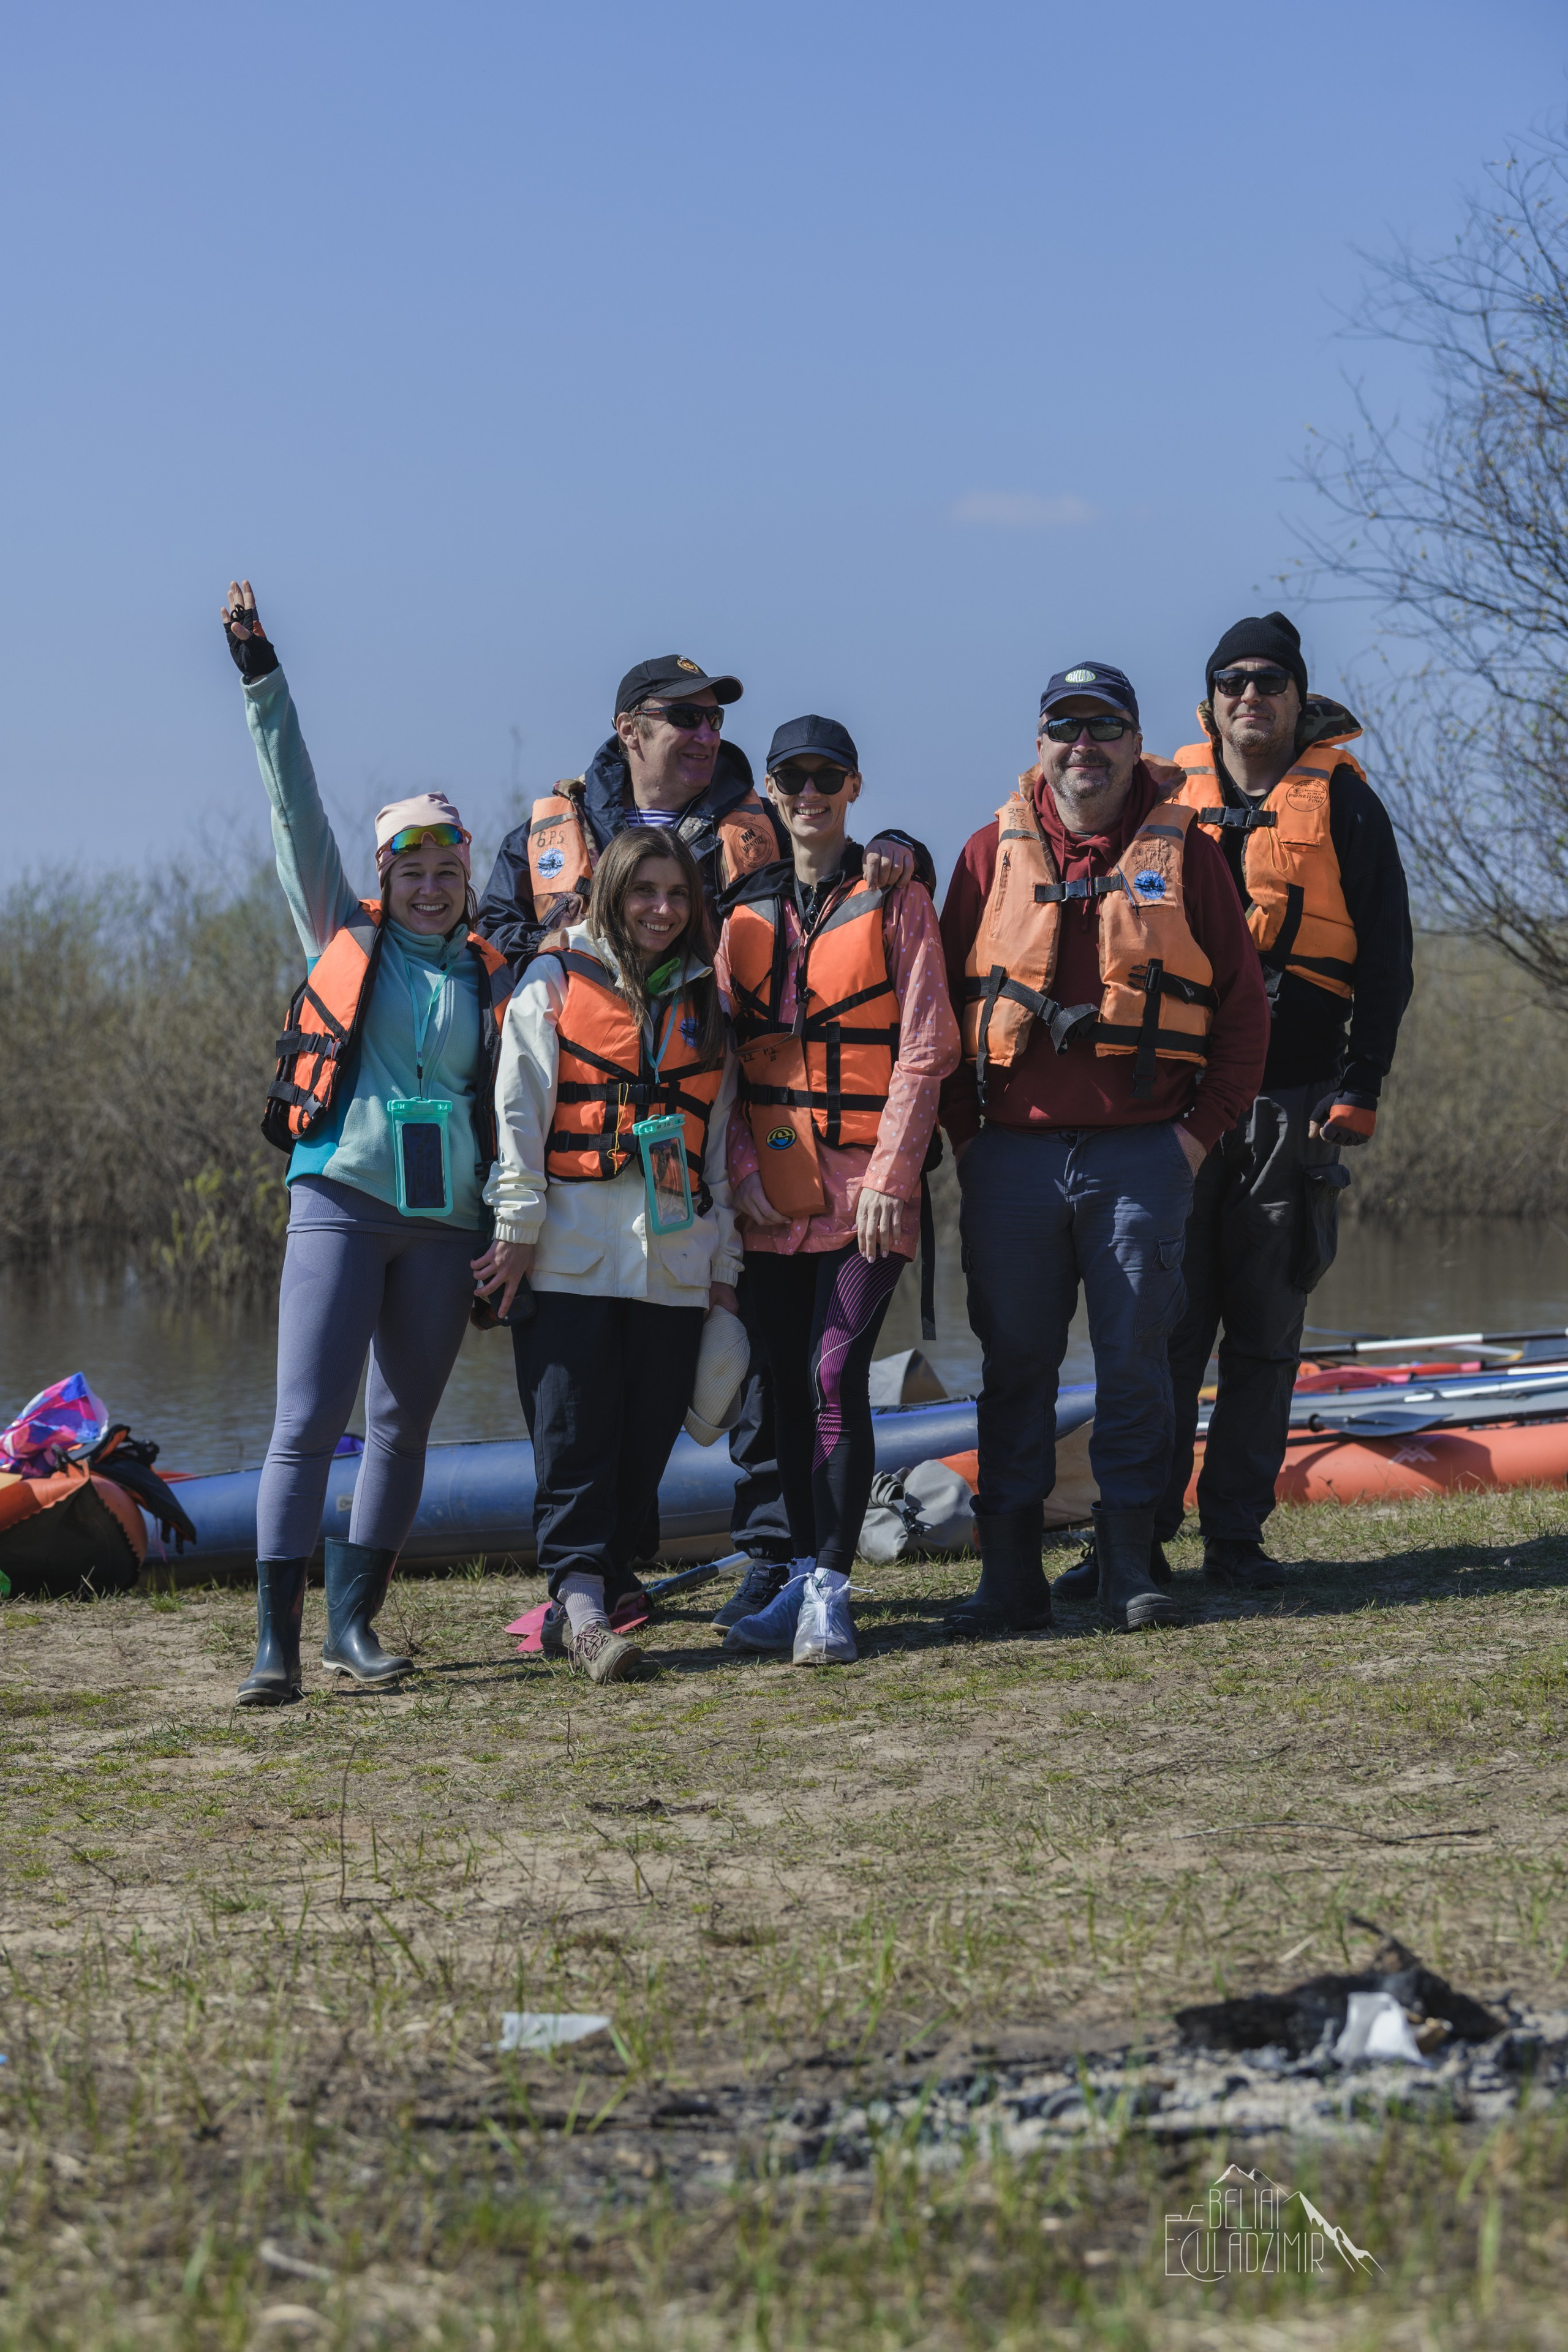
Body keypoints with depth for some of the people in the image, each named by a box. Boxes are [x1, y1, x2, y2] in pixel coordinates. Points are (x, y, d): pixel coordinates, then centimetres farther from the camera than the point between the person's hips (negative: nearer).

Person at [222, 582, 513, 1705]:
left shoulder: (495, 978, 11)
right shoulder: (345, 939, 7)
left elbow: (518, 1106, 14)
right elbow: (299, 811, 3)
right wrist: (265, 683, -1)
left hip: (447, 1222, 3)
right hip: (343, 1199, -3)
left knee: (405, 1424, 8)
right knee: (309, 1421, -11)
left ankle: (355, 1620, 17)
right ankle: (277, 1641, -13)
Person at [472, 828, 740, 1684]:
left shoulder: (703, 1003, 18)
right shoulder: (554, 983, 5)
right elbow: (519, 1113, -1)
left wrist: (723, 1263, 16)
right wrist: (517, 1228, -9)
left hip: (674, 1263, 4)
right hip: (571, 1257, -4)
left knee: (644, 1444, 0)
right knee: (575, 1437, -11)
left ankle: (587, 1595, 6)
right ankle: (582, 1609, -16)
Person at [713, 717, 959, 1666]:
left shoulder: (894, 900, 0)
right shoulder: (744, 911, 11)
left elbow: (925, 1046, -5)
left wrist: (889, 1175, -12)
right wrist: (740, 1167, -1)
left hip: (866, 1184, -4)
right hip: (772, 1192, 4)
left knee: (836, 1374, -14)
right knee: (792, 1385, 7)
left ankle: (830, 1588, -12)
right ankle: (808, 1576, 15)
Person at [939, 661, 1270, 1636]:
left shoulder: (1182, 853, 6)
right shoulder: (996, 852, 9)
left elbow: (1242, 999, 7)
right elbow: (947, 995, 11)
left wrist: (1204, 1125, -1)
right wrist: (963, 1128, 3)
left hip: (1142, 1154, -1)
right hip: (1012, 1154, 1)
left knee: (1135, 1362, -1)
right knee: (1016, 1363, 3)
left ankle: (1131, 1571, 5)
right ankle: (1011, 1573, 8)